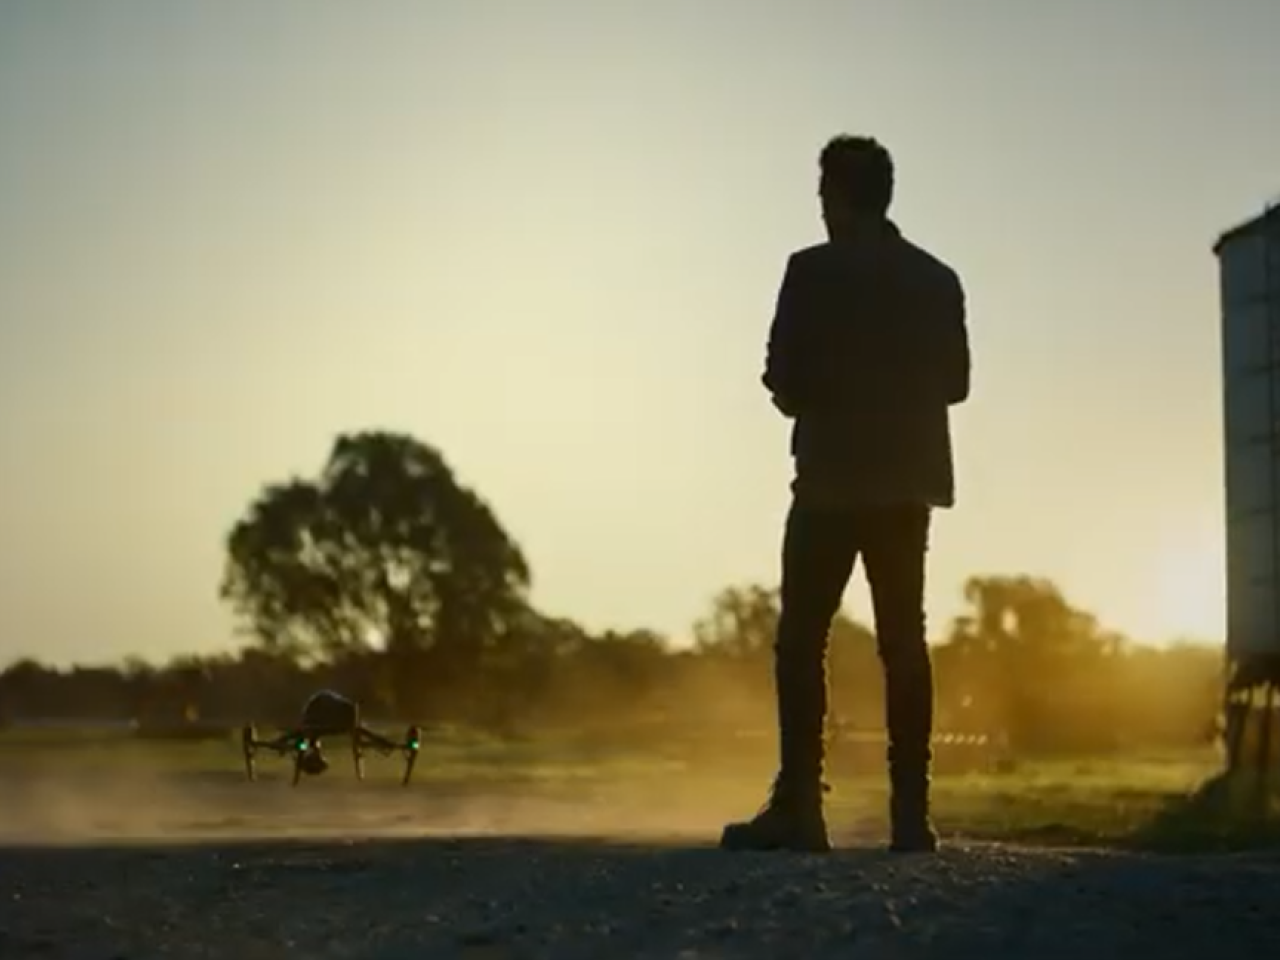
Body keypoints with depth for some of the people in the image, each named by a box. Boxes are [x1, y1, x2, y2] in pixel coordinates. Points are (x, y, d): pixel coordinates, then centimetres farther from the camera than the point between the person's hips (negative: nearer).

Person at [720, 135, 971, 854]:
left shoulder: (815, 272, -8)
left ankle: (800, 807, -9)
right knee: (903, 641, 5)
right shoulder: (937, 280, 8)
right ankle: (911, 811, 1)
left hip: (833, 479, -5)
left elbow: (784, 380, -10)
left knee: (802, 640, -1)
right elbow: (954, 383, 11)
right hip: (907, 481, 5)